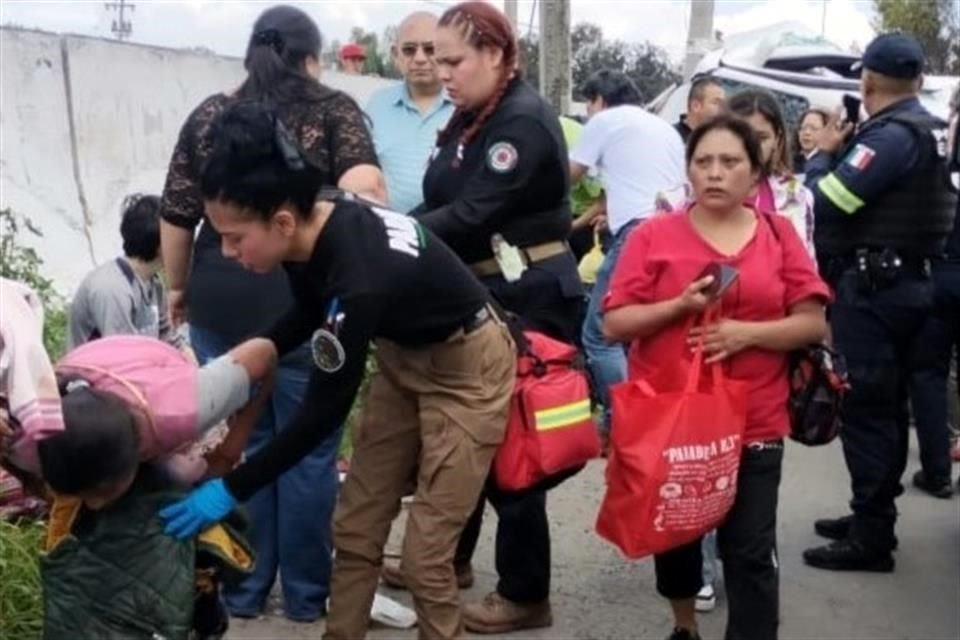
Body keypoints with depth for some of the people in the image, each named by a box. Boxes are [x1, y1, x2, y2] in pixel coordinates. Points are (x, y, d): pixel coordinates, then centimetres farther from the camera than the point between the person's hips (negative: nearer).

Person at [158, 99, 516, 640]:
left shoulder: (359, 274, -37)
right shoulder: (315, 227, -14)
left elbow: (325, 412, -28)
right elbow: (311, 313, 9)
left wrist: (231, 491, -22)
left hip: (465, 368, -8)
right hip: (404, 357, 8)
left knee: (425, 553, -3)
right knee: (356, 529, 9)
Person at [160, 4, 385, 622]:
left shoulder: (209, 115, 11)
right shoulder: (333, 108, 1)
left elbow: (176, 217, 9)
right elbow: (363, 188, -18)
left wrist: (179, 288, 20)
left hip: (222, 301, 4)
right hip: (304, 303, -3)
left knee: (239, 444, 13)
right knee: (309, 447, 8)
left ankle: (242, 590, 24)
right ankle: (307, 593, 19)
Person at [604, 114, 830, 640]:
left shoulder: (779, 235, 2)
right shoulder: (654, 235, -2)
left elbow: (813, 323, -1)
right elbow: (614, 323, -5)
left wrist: (746, 332, -16)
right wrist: (678, 305, -19)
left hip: (752, 423, -1)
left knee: (751, 552, -1)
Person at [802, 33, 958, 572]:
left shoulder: (892, 134, -17)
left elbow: (825, 201, -18)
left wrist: (825, 153, -2)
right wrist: (848, 150, 7)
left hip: (871, 285, -10)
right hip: (907, 280, 10)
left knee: (865, 408, -5)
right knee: (887, 405, 15)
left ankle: (870, 539, 1)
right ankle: (873, 517, 25)